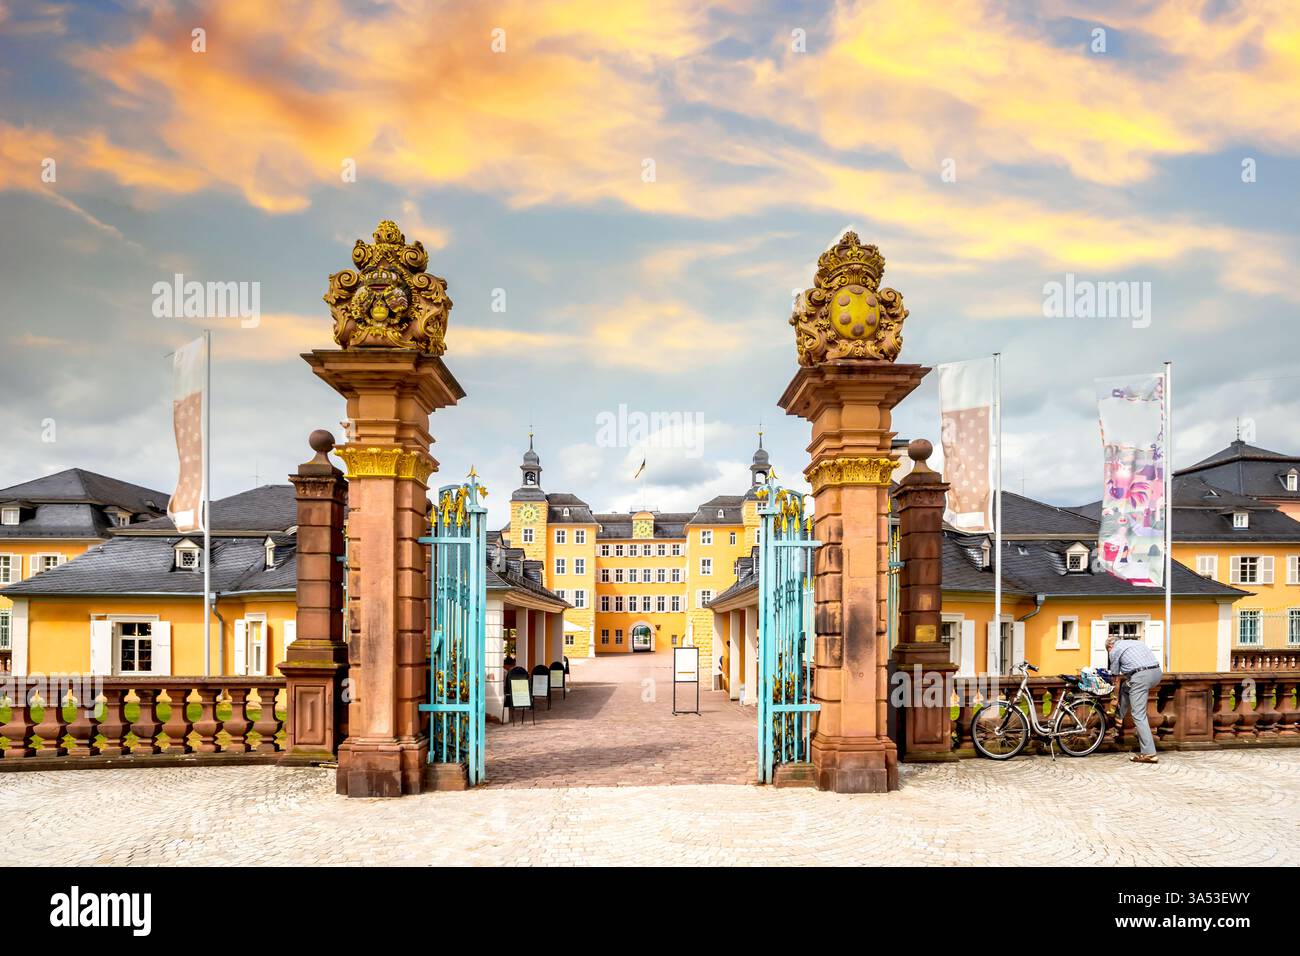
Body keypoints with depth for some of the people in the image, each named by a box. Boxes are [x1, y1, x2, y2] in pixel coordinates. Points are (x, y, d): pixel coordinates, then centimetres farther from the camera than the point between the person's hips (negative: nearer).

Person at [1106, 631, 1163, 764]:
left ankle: (1149, 753, -8)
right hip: (1157, 672, 7)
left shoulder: (1114, 651, 10)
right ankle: (1119, 715, 39)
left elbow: (1116, 677, 14)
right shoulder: (1137, 642, 29)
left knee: (1139, 715, -4)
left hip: (1140, 676, -7)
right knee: (1126, 686, 32)